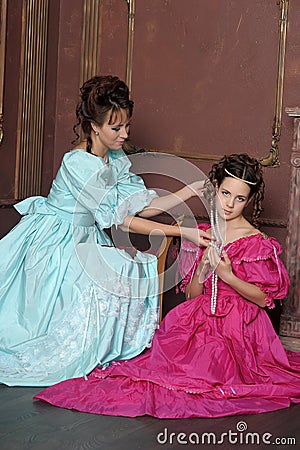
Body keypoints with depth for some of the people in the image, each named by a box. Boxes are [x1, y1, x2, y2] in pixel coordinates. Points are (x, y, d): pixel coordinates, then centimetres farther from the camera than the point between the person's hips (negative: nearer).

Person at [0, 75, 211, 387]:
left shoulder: (116, 160, 2)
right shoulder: (80, 163, -25)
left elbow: (142, 207, 0)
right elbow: (119, 219, -25)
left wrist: (191, 190, -9)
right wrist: (181, 231, -27)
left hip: (83, 242, 9)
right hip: (52, 242, -8)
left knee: (138, 273, -8)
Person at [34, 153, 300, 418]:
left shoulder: (256, 242, -6)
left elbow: (264, 298, -5)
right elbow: (191, 294, 10)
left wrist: (228, 275, -18)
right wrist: (203, 266, -9)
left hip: (238, 328, -4)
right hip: (201, 321, 5)